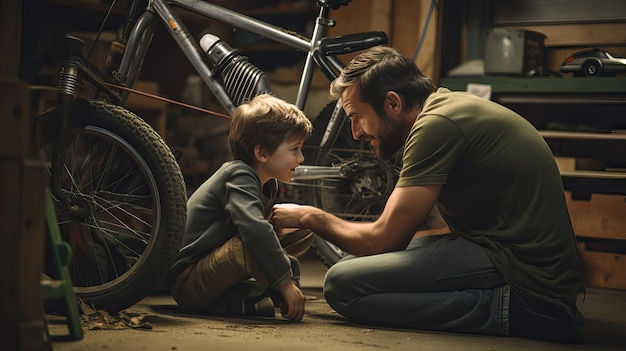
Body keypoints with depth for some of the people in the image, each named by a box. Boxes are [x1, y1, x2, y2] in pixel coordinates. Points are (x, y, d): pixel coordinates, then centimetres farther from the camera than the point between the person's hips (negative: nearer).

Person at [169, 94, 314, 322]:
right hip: (187, 283, -10)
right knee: (255, 245, -39)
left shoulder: (268, 184, 9)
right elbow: (253, 228, -37)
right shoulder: (240, 177, -21)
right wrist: (286, 282, -36)